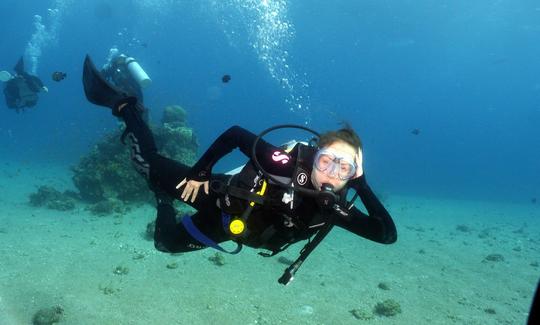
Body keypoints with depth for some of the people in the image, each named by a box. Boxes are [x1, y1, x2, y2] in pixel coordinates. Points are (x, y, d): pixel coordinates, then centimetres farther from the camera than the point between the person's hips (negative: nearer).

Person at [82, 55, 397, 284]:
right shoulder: (285, 162, -31)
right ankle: (122, 103, 23)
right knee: (147, 163, 1)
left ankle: (165, 200, 46)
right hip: (220, 200, -4)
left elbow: (388, 234, -20)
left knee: (167, 243, 22)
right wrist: (198, 174, -22)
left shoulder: (336, 210, -18)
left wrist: (362, 185, -29)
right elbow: (235, 134, -23)